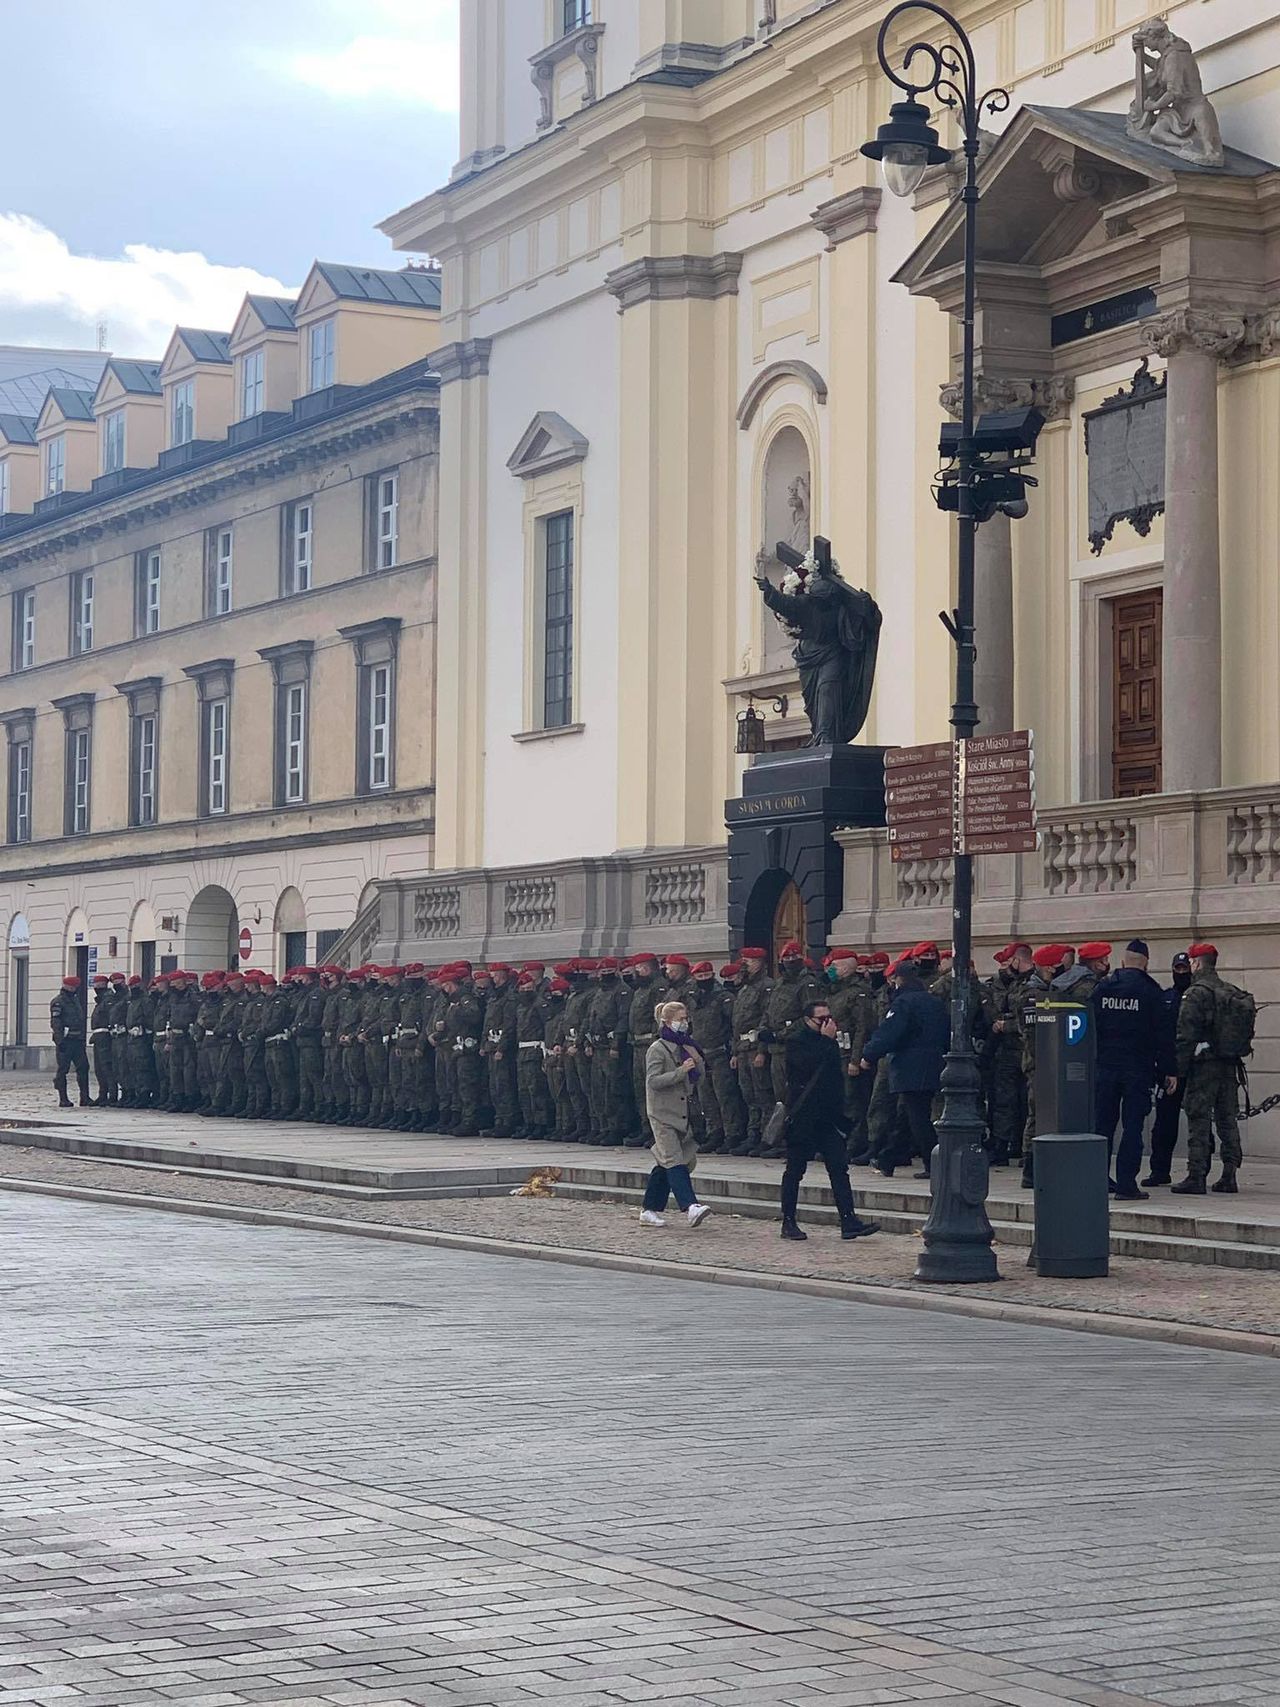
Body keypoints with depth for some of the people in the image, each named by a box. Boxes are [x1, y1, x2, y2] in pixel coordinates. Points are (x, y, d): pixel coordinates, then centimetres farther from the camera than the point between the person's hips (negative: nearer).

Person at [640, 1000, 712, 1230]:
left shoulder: (685, 1047, 14)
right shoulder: (658, 1049, -8)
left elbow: (698, 1078, 16)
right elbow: (653, 1081, -17)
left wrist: (697, 1060, -3)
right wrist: (681, 1071, -23)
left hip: (681, 1112, 8)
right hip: (663, 1113, -8)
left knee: (665, 1163, 10)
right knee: (674, 1161, -16)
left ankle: (650, 1211, 17)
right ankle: (690, 1207, -28)